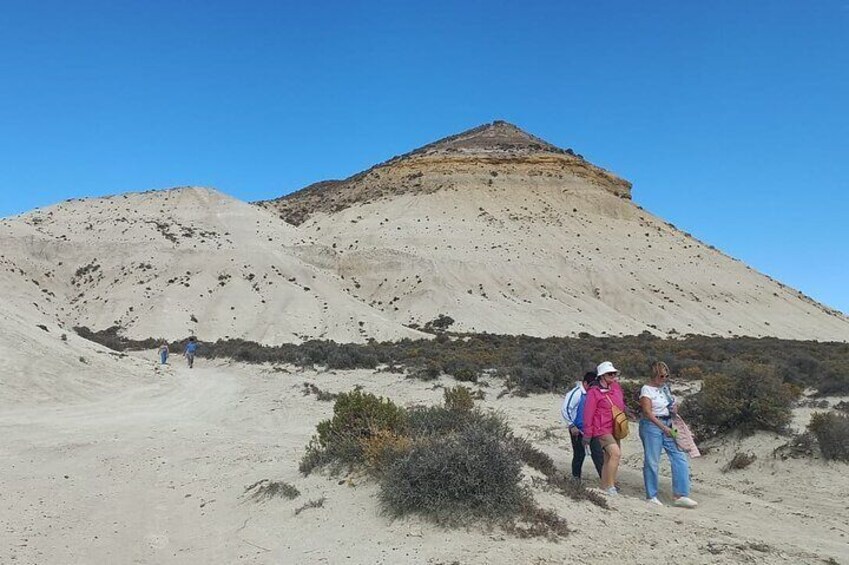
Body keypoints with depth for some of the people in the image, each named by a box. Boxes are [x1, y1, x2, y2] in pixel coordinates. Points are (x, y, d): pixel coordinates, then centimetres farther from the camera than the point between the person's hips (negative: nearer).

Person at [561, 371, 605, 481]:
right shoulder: (576, 393, -17)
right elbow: (565, 410, -17)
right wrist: (572, 426, -16)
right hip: (578, 430, -5)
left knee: (598, 453, 0)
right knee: (579, 454, 7)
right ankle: (576, 478, 25)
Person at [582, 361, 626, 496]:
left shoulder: (616, 387, 6)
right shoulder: (594, 392, -14)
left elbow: (621, 405, 26)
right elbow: (588, 413, -11)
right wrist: (587, 434, -10)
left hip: (614, 428, 8)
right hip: (602, 428, -8)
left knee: (609, 458, 12)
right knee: (616, 453, -21)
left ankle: (604, 487, 23)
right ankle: (610, 486, -12)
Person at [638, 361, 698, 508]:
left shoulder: (665, 387, 12)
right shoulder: (647, 389, -9)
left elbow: (671, 405, 24)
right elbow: (648, 413, -15)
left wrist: (675, 408, 0)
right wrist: (664, 427, -18)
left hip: (667, 426, 7)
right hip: (652, 426, -7)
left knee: (680, 458, 0)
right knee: (652, 461, -1)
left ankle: (680, 495, 5)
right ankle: (651, 496, 11)